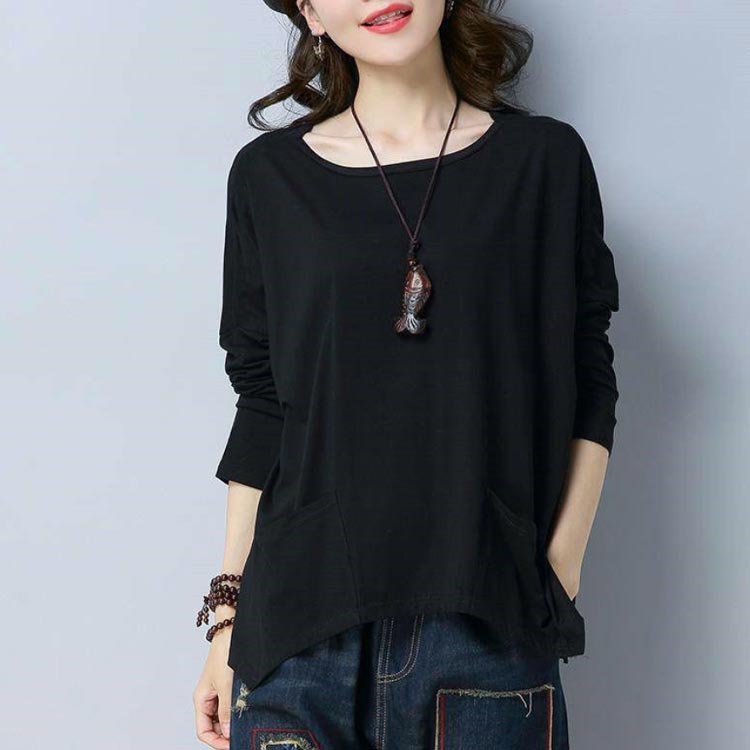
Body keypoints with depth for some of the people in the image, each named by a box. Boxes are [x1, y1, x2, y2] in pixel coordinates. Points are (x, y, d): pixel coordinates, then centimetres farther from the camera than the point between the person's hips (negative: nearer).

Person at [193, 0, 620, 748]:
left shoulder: (545, 159, 3)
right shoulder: (269, 175, 4)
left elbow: (587, 397, 4)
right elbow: (262, 405, 6)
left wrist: (558, 580, -4)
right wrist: (229, 612, 5)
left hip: (490, 627, 0)